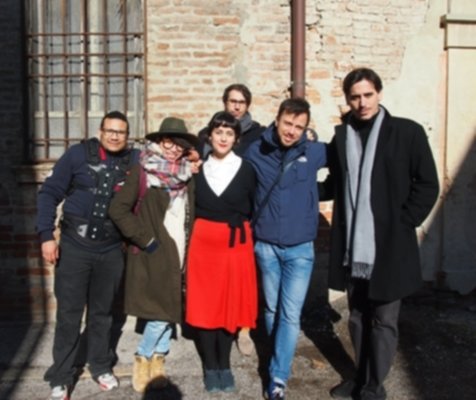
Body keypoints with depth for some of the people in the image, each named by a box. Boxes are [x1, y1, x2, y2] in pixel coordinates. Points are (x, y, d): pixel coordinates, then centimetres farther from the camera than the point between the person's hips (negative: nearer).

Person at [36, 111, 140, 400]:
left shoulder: (135, 160, 0)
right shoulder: (79, 154, -6)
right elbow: (50, 192, -4)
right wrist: (47, 235, -10)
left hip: (112, 251, 2)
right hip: (74, 247, -1)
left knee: (103, 313, 15)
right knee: (68, 315, 6)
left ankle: (101, 366, 33)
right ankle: (61, 377, 20)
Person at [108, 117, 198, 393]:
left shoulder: (187, 174, 9)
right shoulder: (143, 171, -7)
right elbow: (118, 210, -10)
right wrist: (145, 239, -12)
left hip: (179, 253, 5)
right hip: (154, 254, -5)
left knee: (171, 310, 10)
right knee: (160, 313, -4)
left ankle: (158, 359, 27)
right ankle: (143, 359, 19)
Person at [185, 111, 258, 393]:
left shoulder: (246, 170, 0)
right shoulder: (199, 168, 3)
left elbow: (255, 210, 4)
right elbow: (193, 207, 7)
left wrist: (241, 231, -1)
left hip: (237, 244, -1)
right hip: (204, 242, 1)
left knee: (232, 304, 6)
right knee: (205, 304, 4)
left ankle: (225, 365, 22)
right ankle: (210, 366, 19)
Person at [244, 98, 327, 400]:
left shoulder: (314, 152, -4)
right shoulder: (256, 152, -3)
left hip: (300, 248, -1)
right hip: (266, 246, 1)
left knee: (291, 315, -2)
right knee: (272, 309, 14)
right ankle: (281, 360, 35)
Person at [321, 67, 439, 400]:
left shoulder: (407, 132, -4)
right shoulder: (342, 137, 8)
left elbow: (427, 185, -3)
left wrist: (403, 223, -8)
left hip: (389, 245, -4)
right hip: (352, 247, 4)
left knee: (383, 320, 5)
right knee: (358, 317, 15)